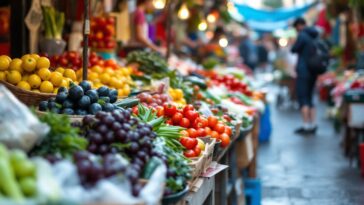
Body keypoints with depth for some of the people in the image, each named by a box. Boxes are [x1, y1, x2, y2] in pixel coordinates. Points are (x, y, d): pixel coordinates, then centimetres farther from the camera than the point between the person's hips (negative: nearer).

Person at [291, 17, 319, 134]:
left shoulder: (302, 36, -12)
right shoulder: (315, 36, 12)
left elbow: (294, 49, -8)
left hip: (303, 71, -8)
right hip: (313, 72, 8)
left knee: (302, 98, -6)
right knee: (309, 97, 14)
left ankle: (306, 126, -10)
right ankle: (312, 125, 13)